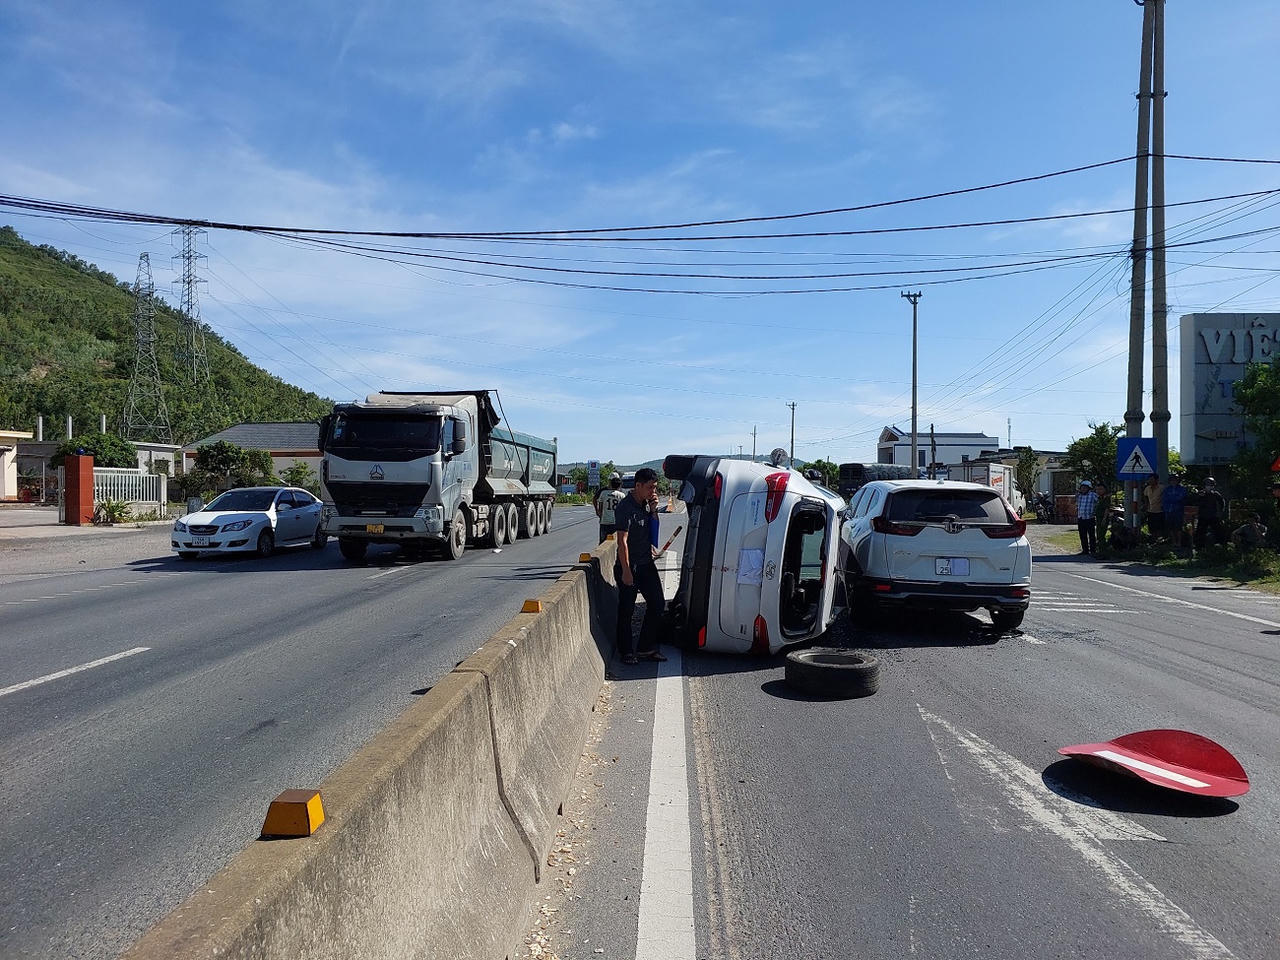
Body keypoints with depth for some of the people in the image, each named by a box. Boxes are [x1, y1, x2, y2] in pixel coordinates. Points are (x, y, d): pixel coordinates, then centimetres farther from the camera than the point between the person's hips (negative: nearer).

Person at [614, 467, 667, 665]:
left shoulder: (646, 504, 8)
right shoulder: (626, 508, -17)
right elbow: (622, 540, -21)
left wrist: (653, 509, 1)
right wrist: (626, 571, -23)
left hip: (646, 564, 8)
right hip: (629, 567, -8)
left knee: (657, 604, 10)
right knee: (626, 610, 2)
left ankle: (646, 648, 20)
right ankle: (627, 652, 14)